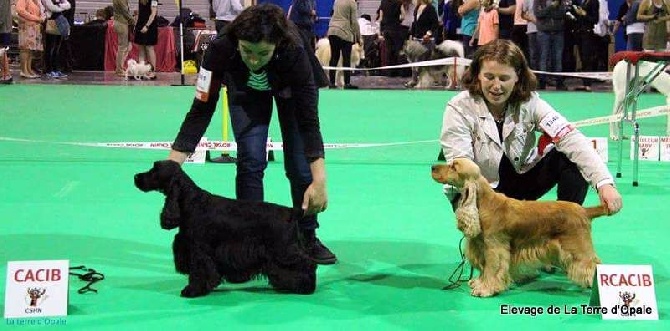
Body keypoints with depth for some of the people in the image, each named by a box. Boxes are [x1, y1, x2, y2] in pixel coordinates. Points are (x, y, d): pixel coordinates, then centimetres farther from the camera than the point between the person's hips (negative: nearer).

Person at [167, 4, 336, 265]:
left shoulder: (294, 53, -42)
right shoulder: (221, 49, -39)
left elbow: (308, 121, -40)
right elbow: (201, 109, -32)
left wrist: (319, 180, -47)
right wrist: (172, 164, -39)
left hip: (292, 89, -1)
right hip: (245, 90, 1)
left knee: (300, 163, -5)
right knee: (250, 159, -12)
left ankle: (307, 238, 14)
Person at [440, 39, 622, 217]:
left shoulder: (530, 102, -13)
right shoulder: (460, 108, -18)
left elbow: (569, 137, -25)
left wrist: (604, 182, -40)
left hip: (522, 178, 3)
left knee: (573, 159, -20)